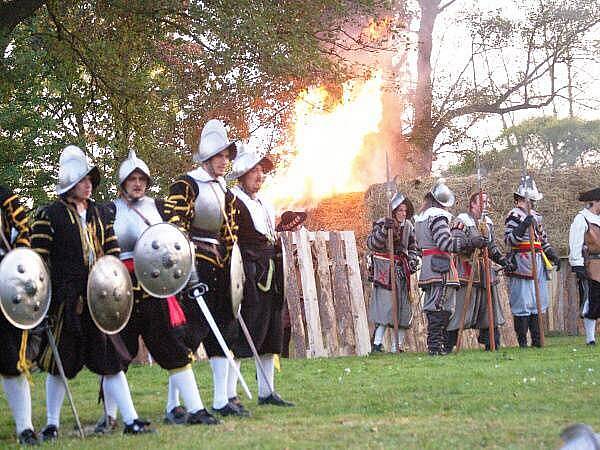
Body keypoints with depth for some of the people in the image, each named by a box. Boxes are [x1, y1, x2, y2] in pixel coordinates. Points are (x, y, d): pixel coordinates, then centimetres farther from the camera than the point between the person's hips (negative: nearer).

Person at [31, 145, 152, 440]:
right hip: (65, 301, -5)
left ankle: (130, 420, 4)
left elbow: (112, 253, 17)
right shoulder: (49, 215, -4)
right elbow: (38, 259, -6)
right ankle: (52, 424, 16)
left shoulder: (99, 214, 13)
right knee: (59, 363, 4)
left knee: (112, 360, 4)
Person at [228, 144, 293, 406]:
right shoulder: (232, 201, -9)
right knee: (243, 335, -10)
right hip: (247, 273, -9)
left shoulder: (264, 205, 19)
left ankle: (267, 392, 16)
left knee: (271, 334, 10)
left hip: (268, 275, 9)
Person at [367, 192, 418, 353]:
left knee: (403, 307, 5)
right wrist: (384, 230, -30)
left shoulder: (408, 226, 10)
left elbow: (412, 246, 22)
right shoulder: (382, 223, -7)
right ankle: (377, 343, -9)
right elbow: (372, 244, -18)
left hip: (402, 271, 6)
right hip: (385, 271, -6)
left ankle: (397, 346, 10)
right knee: (385, 304, -14)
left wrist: (413, 260, 5)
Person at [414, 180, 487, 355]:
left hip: (427, 267, 9)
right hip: (441, 267, -9)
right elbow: (446, 244, -21)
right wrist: (470, 242, -19)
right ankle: (435, 345, -11)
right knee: (439, 308, -8)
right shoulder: (438, 216, -12)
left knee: (433, 306, 12)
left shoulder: (420, 217, 18)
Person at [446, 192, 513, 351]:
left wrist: (504, 260, 10)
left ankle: (490, 341, 13)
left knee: (488, 305, 7)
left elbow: (493, 247, 23)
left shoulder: (488, 222, 17)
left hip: (485, 269, 7)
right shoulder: (462, 220, -6)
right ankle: (449, 342, -5)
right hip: (467, 269, -7)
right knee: (461, 306, -9)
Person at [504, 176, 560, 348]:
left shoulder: (536, 216, 20)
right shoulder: (514, 215, -6)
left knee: (538, 302, 10)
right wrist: (524, 226, -26)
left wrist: (553, 255, 19)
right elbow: (509, 239, -16)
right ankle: (522, 340, -6)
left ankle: (537, 339, 15)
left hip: (538, 263, 9)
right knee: (522, 303, -8)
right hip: (521, 265, -9)